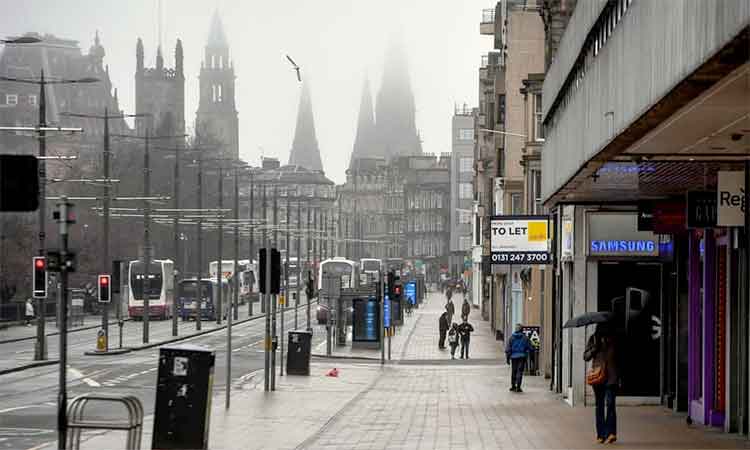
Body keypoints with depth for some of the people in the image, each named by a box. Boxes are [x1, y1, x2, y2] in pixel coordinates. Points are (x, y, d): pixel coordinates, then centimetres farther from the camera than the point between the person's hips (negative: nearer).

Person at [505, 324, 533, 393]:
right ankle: (518, 387, -9)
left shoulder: (511, 338, 1)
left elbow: (508, 349, -1)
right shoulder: (525, 338, -1)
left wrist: (507, 358, 4)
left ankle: (513, 386, 21)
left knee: (514, 371, 14)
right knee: (520, 371, -2)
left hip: (514, 356, 1)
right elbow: (530, 348, -2)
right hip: (522, 356, -1)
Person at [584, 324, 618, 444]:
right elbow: (586, 357, 4)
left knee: (610, 403, -13)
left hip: (611, 377, -2)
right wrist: (595, 347, -11)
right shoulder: (593, 339, 8)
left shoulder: (613, 339, 7)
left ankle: (611, 432, -20)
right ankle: (601, 434, 9)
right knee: (599, 405, 5)